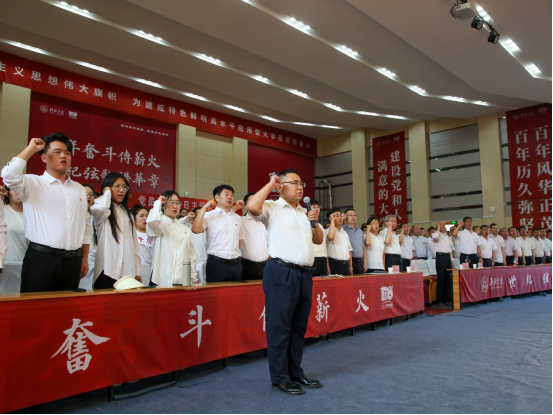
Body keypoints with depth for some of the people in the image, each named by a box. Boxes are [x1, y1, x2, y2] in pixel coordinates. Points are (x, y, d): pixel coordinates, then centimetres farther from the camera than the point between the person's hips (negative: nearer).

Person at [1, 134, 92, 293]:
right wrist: (31, 149, -8)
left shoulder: (80, 189, 13)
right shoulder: (33, 183, 1)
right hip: (40, 258, -4)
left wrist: (84, 258, 13)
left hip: (72, 261, 4)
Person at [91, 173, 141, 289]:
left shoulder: (128, 214, 17)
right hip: (108, 272, -5)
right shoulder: (102, 212, -1)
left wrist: (137, 271, 10)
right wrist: (107, 193, -6)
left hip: (128, 273, 5)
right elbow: (98, 208, -28)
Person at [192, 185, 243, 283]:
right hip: (217, 263, -5)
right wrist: (204, 209, -12)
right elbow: (196, 229, -18)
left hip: (236, 264, 5)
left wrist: (236, 255, 15)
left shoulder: (238, 218, 14)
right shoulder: (209, 215, -2)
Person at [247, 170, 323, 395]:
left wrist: (315, 222, 5)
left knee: (299, 327, 14)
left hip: (304, 274, 8)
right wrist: (270, 184, -10)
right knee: (280, 327, -1)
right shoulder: (273, 208, -2)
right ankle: (280, 378, 10)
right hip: (281, 273, -7)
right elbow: (252, 206, -23)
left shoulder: (305, 212, 19)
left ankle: (295, 373, 27)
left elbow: (319, 240, 24)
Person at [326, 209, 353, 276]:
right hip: (335, 264, -6)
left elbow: (349, 250, 19)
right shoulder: (327, 231, -3)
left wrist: (351, 267, 13)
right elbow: (331, 237, -28)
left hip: (346, 264, 6)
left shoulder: (345, 232, 17)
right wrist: (332, 220, -14)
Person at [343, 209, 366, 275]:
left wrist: (365, 263, 14)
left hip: (360, 261, 6)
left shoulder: (360, 231, 17)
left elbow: (363, 248, 18)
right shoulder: (343, 230, -4)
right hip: (349, 261, -6)